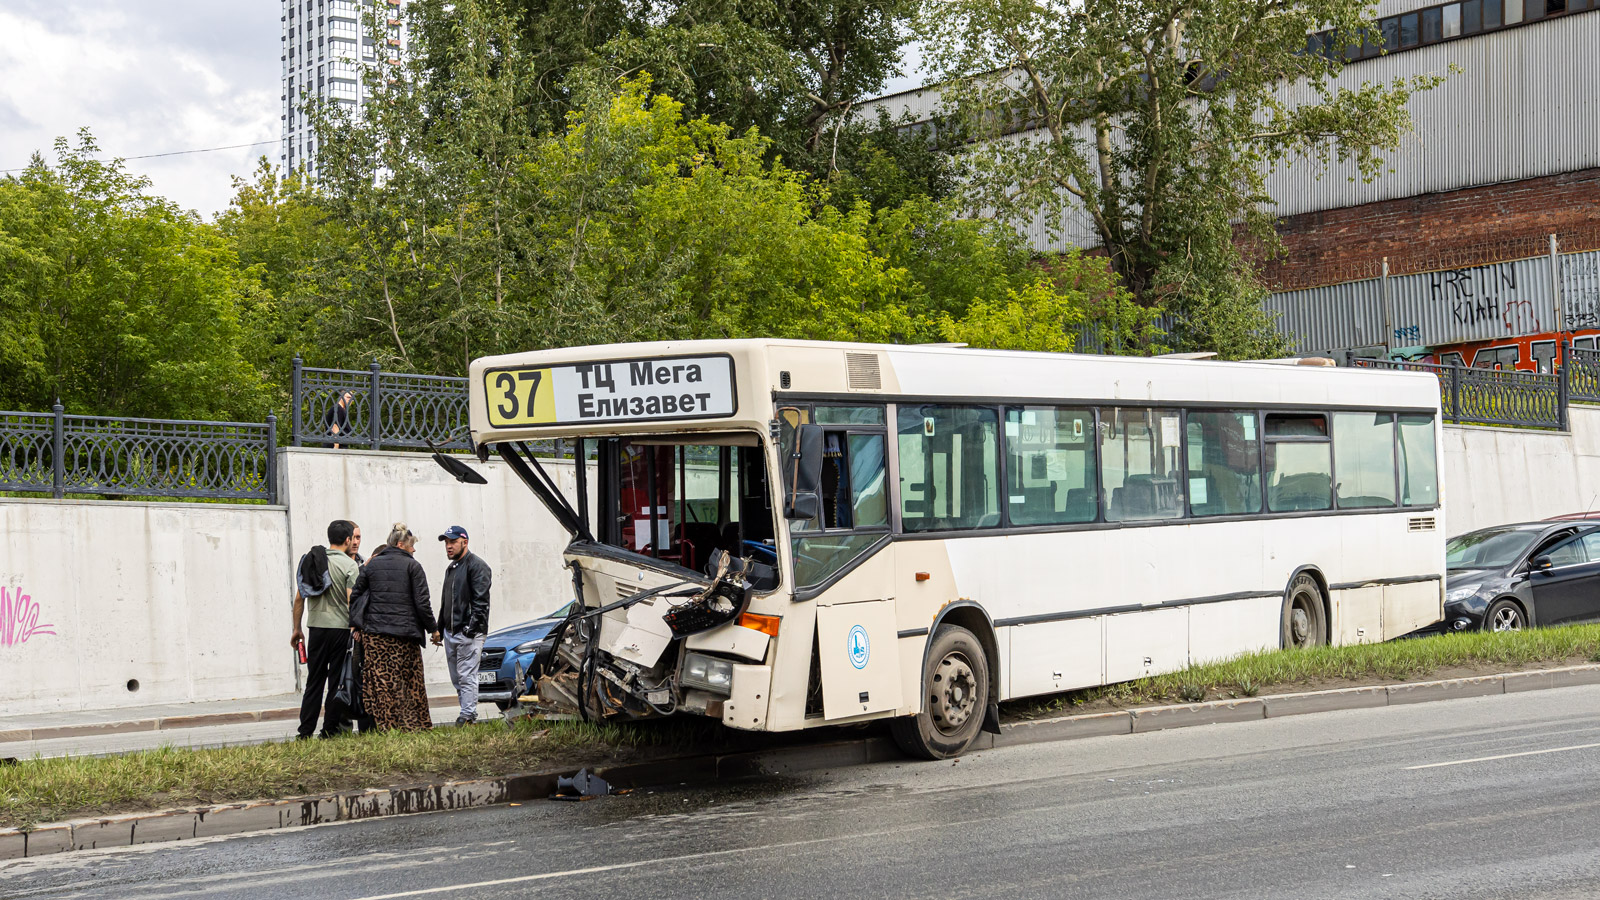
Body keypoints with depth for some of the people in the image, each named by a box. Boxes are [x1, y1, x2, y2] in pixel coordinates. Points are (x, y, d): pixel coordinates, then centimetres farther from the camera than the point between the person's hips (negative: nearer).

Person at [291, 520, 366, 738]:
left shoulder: (311, 560, 8)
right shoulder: (350, 566, -7)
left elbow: (299, 598, 10)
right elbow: (352, 602, -14)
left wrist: (297, 629, 17)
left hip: (316, 628, 5)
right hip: (341, 629, -4)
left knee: (314, 681, 9)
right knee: (337, 683, 3)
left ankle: (305, 733, 6)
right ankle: (329, 732, 3)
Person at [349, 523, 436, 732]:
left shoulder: (372, 564, 10)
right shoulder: (413, 566, -1)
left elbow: (356, 594, 8)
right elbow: (422, 603, -4)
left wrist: (354, 625, 11)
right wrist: (432, 628, 6)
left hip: (374, 631, 3)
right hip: (405, 631, -2)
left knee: (380, 679, 1)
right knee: (411, 681, 7)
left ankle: (387, 724, -2)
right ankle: (414, 724, 11)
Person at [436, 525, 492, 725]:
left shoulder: (476, 565, -8)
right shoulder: (451, 568, 21)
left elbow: (480, 600, -15)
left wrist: (473, 626, -21)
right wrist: (439, 629, 21)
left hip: (469, 632, -9)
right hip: (450, 632, 9)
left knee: (467, 676, -10)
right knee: (456, 678, 9)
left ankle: (468, 716, -10)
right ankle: (469, 714, 14)